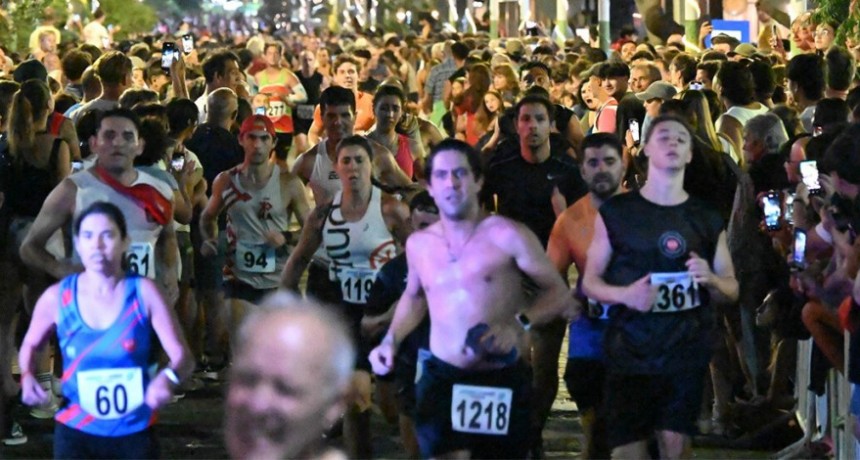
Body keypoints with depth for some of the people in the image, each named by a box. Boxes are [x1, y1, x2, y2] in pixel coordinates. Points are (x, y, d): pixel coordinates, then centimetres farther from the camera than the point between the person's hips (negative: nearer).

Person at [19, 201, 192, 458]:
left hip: (134, 434, 1)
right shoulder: (57, 297, -5)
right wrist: (27, 376, -9)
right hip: (76, 434, 0)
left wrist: (169, 378, -35)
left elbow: (182, 355, -11)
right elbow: (30, 345, 13)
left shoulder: (143, 293, -9)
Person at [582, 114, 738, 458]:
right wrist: (625, 294, -17)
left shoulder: (707, 219, 9)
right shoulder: (615, 212, 3)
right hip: (629, 354, -2)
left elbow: (732, 290, 12)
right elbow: (590, 282, 4)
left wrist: (710, 280, -12)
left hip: (687, 355, 2)